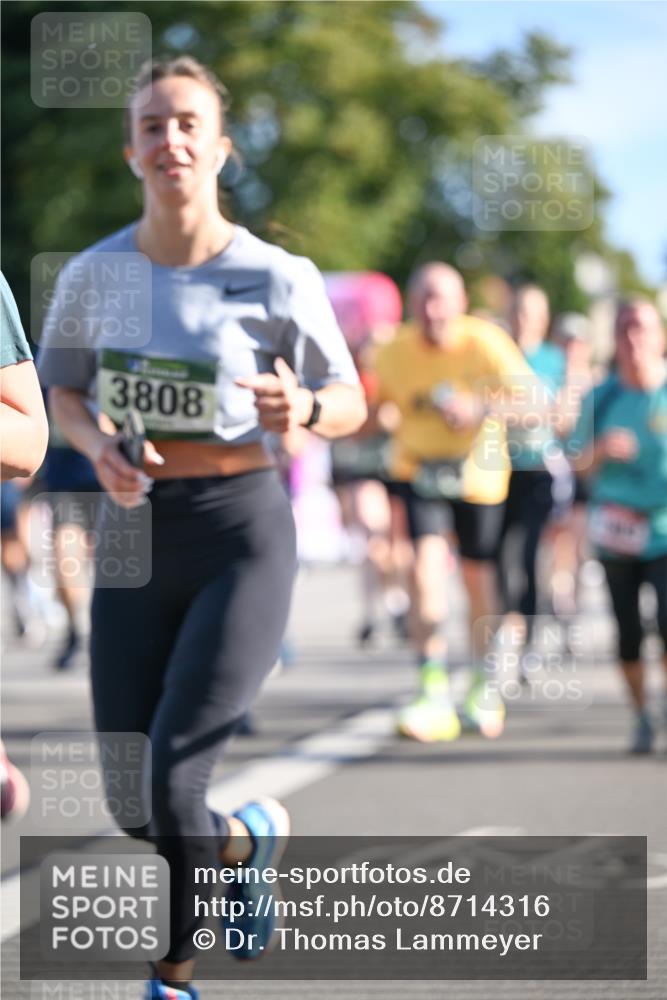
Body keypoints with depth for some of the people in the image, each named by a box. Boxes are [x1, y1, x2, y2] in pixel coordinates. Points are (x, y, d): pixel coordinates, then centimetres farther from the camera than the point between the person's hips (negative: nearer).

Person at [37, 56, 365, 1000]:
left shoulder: (276, 278, -8)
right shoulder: (93, 274, 0)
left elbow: (351, 404, 1)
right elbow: (62, 389, 15)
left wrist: (303, 409, -22)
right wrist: (97, 448, -6)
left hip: (241, 534, -4)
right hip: (133, 536, 4)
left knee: (169, 776, -15)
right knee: (131, 804, 3)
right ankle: (250, 837, 36)